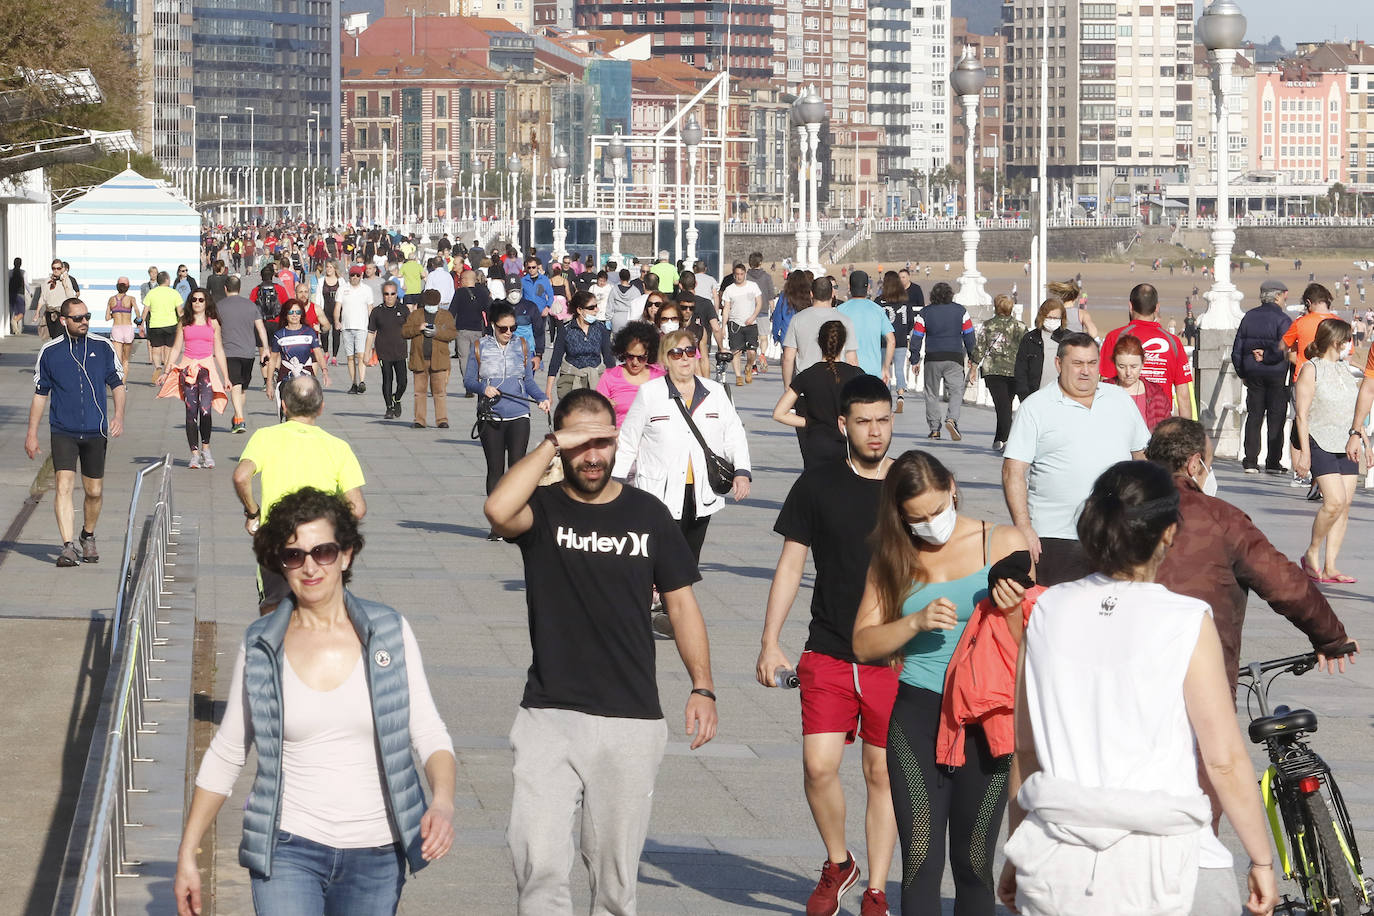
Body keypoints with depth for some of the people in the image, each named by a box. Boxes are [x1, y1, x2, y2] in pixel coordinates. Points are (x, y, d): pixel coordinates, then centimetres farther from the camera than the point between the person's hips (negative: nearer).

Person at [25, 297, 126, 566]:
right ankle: (68, 547, -20)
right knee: (64, 485, -16)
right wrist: (32, 433, 8)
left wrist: (119, 415, -6)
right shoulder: (49, 352, 1)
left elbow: (117, 384, 11)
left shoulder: (103, 348, 4)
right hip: (63, 431, -2)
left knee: (94, 492, 9)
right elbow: (40, 394, 9)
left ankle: (88, 537, 33)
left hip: (95, 431, 2)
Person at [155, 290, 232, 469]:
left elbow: (219, 352, 13)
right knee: (191, 411, -3)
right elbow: (176, 349, 14)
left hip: (207, 367, -1)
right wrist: (166, 373, 8)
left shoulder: (213, 323, 11)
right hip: (188, 368, 1)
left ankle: (205, 448, -1)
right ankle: (195, 453, 2)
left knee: (205, 409, -18)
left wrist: (226, 377, 11)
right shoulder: (184, 323, 12)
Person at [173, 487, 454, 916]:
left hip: (375, 854, 1)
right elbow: (225, 754, 8)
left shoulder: (390, 633, -1)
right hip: (288, 850, -1)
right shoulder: (261, 647, 0)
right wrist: (187, 853, 8)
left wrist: (443, 800, -23)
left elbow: (429, 733, -3)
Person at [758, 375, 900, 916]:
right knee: (818, 765, -9)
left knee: (883, 774, 3)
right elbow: (791, 566, 6)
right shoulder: (817, 485, 3)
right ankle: (838, 864, 15)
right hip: (828, 652, 0)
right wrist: (770, 643, 1)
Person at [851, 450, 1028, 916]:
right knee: (920, 858, -7)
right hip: (917, 715, 1)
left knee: (973, 861, 2)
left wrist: (1010, 609, -22)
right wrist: (916, 622, -11)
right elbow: (863, 645, 6)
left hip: (984, 719, -1)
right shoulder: (895, 558, 10)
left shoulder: (1003, 543, 2)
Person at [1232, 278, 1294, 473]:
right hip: (1277, 375, -4)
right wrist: (1267, 356, -5)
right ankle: (1273, 461, 5)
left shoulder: (1249, 317, 6)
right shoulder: (1282, 319, -10)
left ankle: (1250, 460, 3)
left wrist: (1243, 374, 15)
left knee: (1253, 416, 8)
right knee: (1276, 418, 4)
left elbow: (1237, 350, 8)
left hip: (1253, 374, 4)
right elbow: (1284, 349, -21)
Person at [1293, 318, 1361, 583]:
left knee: (1345, 505, -1)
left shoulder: (1344, 369, 17)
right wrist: (1304, 451, -14)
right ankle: (1312, 553, -1)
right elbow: (1302, 414, -8)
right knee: (1335, 501, -19)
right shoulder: (1311, 369, -4)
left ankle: (1330, 566, 1)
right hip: (1321, 443, -7)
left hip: (1346, 446, 7)